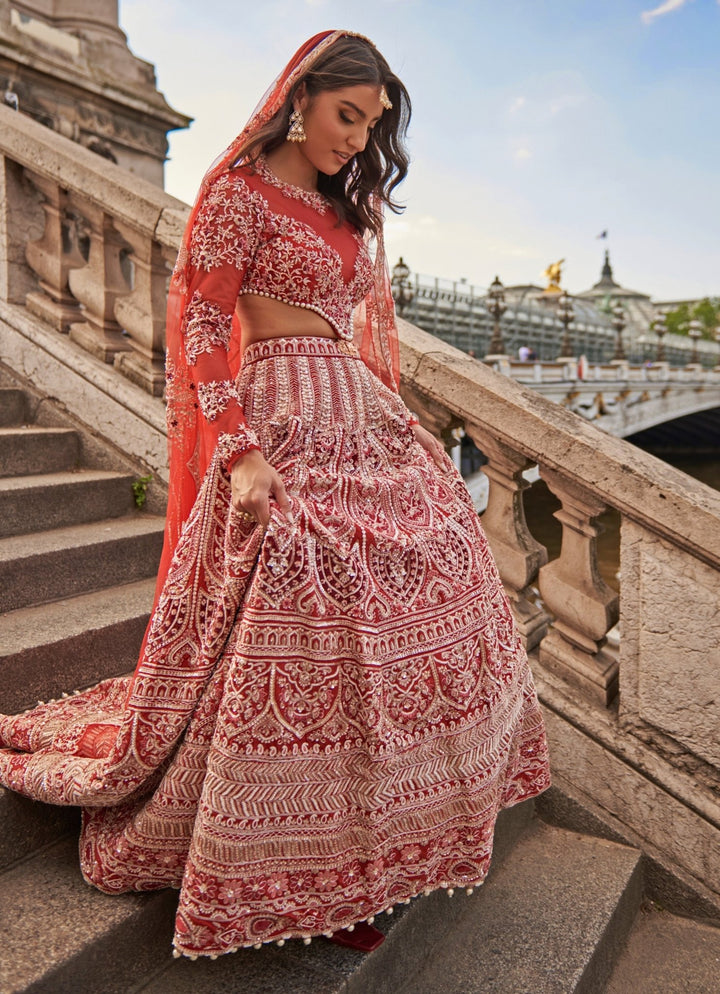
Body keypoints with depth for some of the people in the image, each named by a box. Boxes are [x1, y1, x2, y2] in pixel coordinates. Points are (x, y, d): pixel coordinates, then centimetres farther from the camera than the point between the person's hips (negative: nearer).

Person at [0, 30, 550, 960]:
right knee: (294, 616, -11)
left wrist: (401, 420, 15)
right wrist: (241, 452, -20)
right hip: (282, 422, -8)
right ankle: (290, 874, 8)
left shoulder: (348, 208, 21)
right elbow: (201, 326, -10)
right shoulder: (240, 190, -2)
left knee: (426, 583, 6)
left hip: (363, 425, 9)